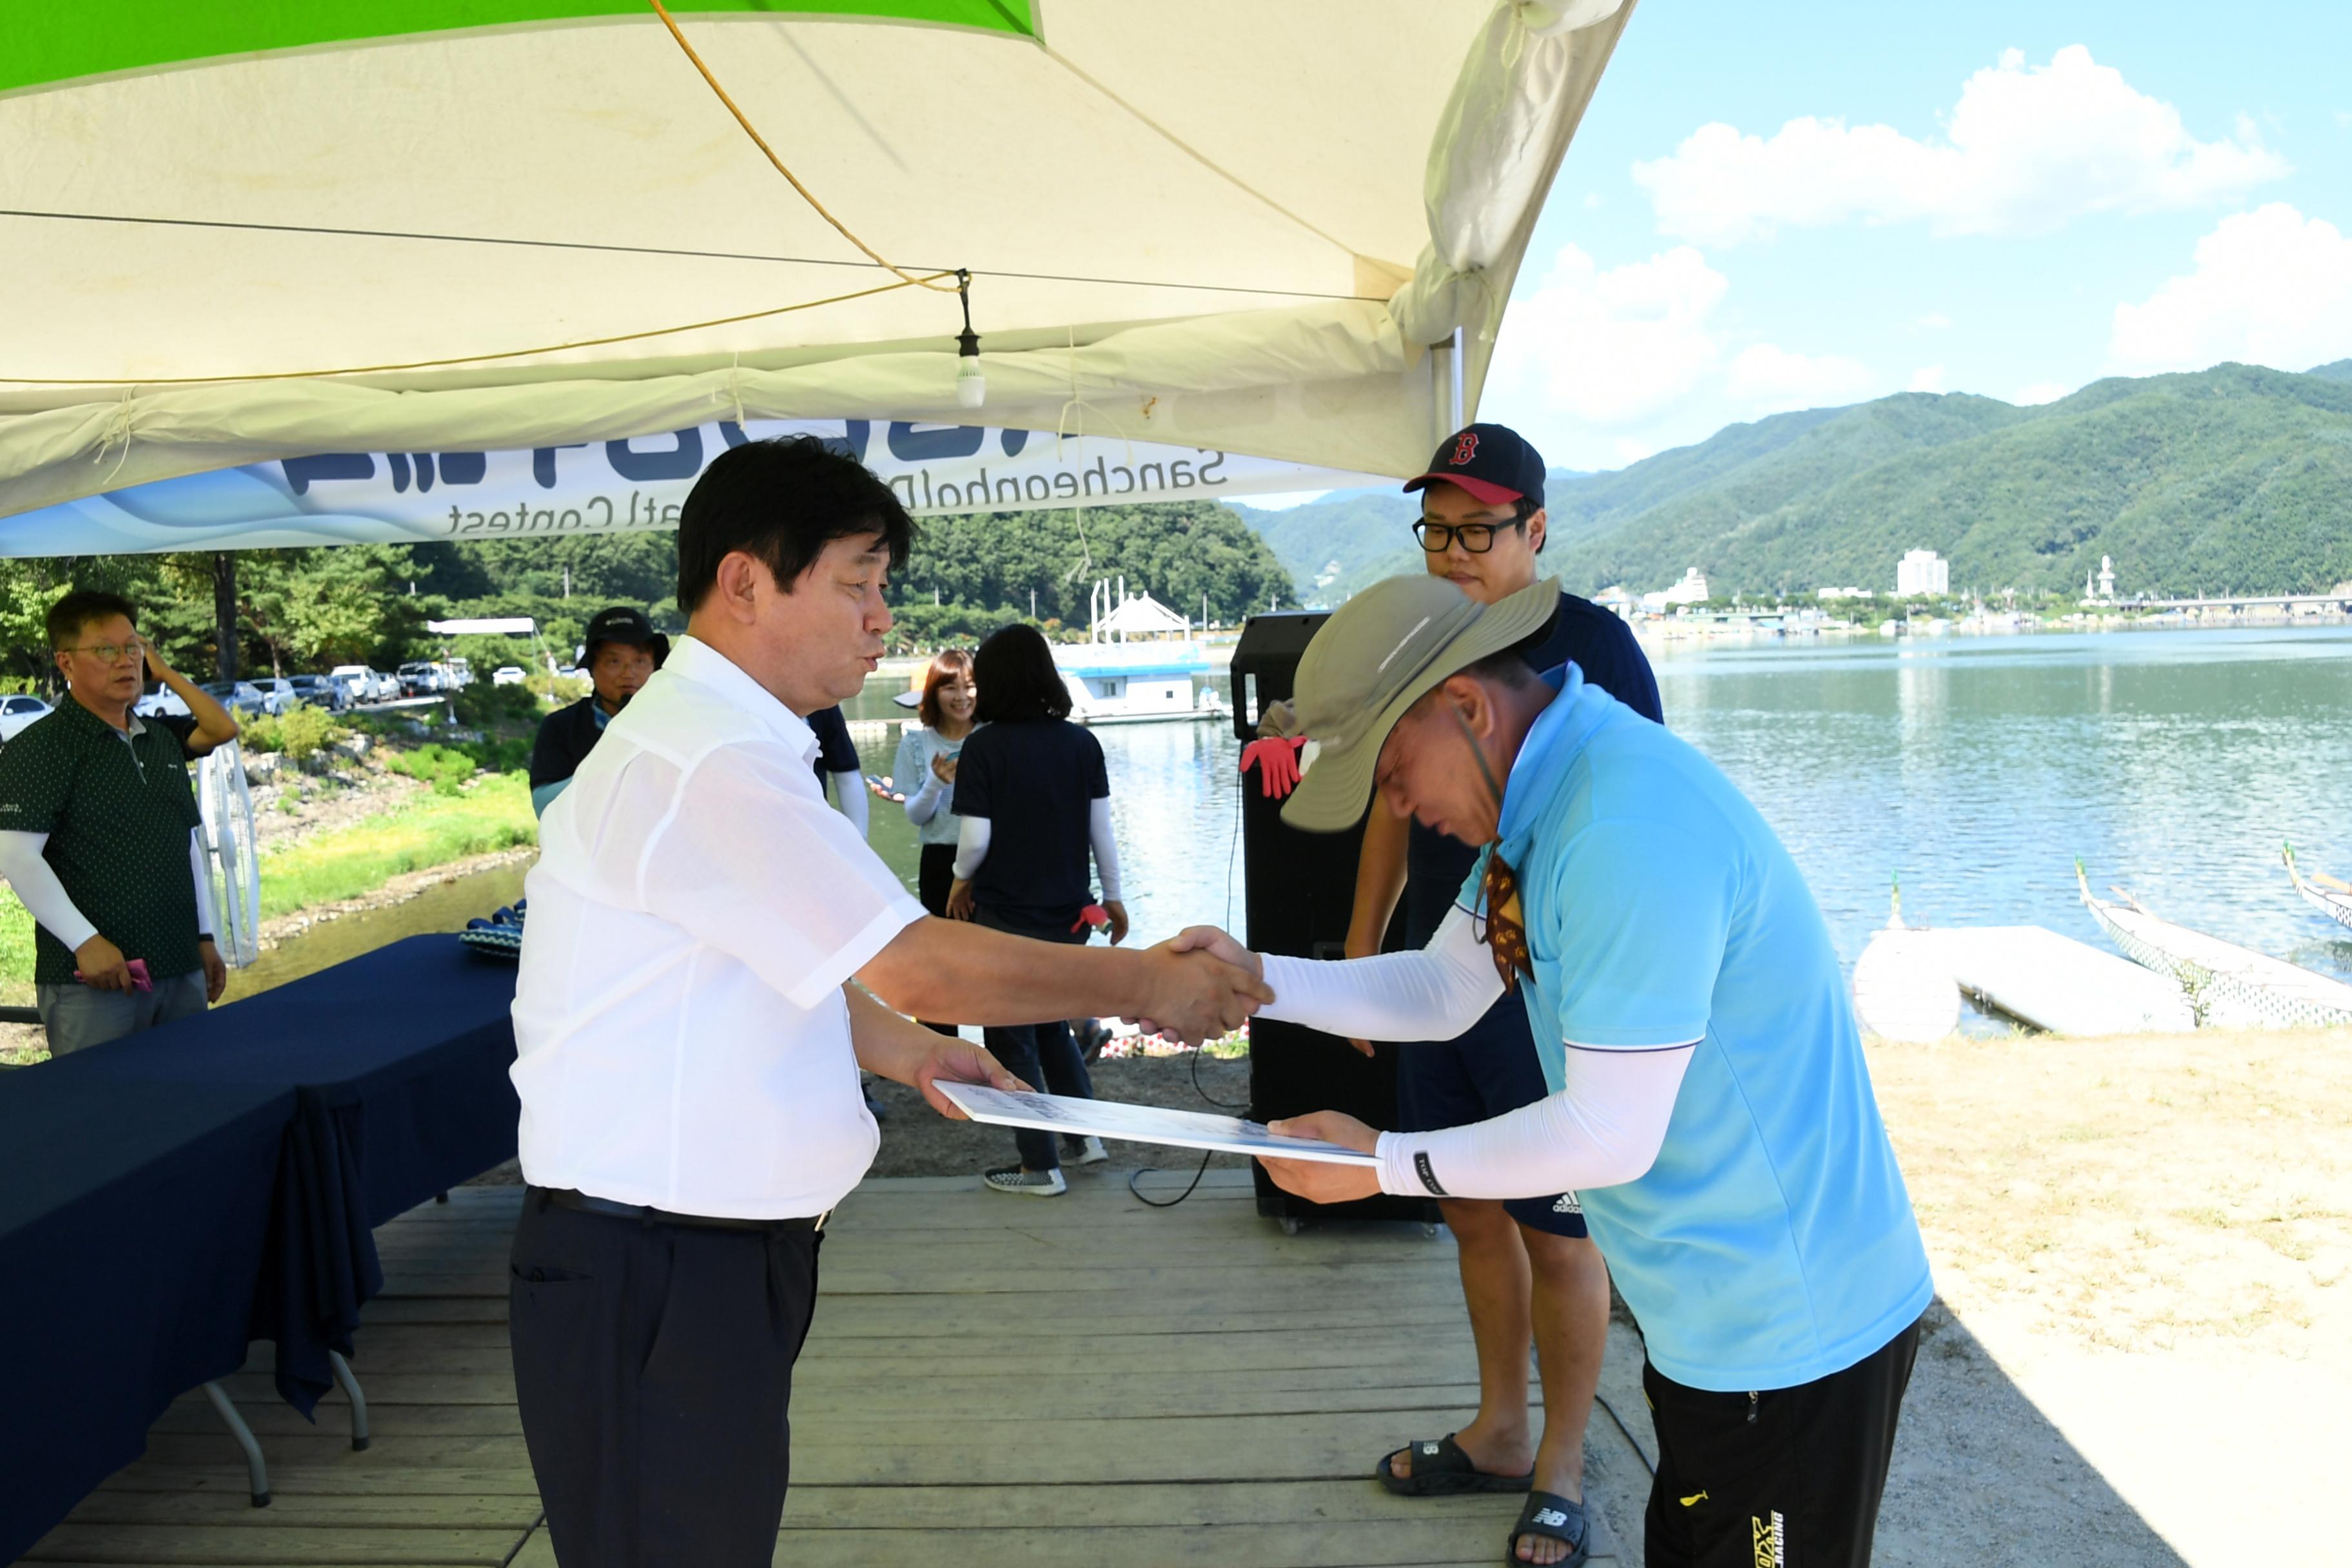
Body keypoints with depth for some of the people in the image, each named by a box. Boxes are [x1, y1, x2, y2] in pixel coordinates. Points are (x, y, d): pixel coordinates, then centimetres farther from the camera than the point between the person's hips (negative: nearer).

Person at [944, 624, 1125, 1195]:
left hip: (1006, 915, -5)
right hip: (1069, 912, 5)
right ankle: (1087, 1132, 22)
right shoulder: (1081, 742, -1)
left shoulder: (983, 747, -13)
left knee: (1012, 1040, 9)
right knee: (1052, 1024, 25)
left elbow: (975, 838, -15)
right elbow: (1101, 828, 2)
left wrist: (962, 881, 5)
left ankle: (1040, 1167, 15)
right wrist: (1113, 896, 13)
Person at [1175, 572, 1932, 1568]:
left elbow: (1610, 1136, -26)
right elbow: (1441, 990, 9)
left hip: (1789, 1334, -9)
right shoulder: (1540, 795, 2)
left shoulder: (1625, 833, -30)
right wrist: (1256, 980, -3)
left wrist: (1382, 1165, -16)